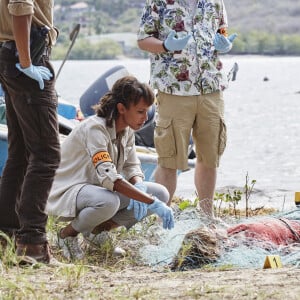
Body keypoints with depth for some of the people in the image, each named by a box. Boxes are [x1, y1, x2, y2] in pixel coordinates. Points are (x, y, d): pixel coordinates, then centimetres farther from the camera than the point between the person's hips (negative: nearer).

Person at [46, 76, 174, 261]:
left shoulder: (127, 130, 0)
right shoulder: (95, 128, -27)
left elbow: (132, 167, 5)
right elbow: (108, 177, -37)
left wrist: (139, 187, -21)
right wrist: (152, 203, -40)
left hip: (97, 189, 8)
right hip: (67, 192, -8)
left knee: (161, 193, -7)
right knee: (108, 202, -41)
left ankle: (99, 229, 4)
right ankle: (68, 233, -10)